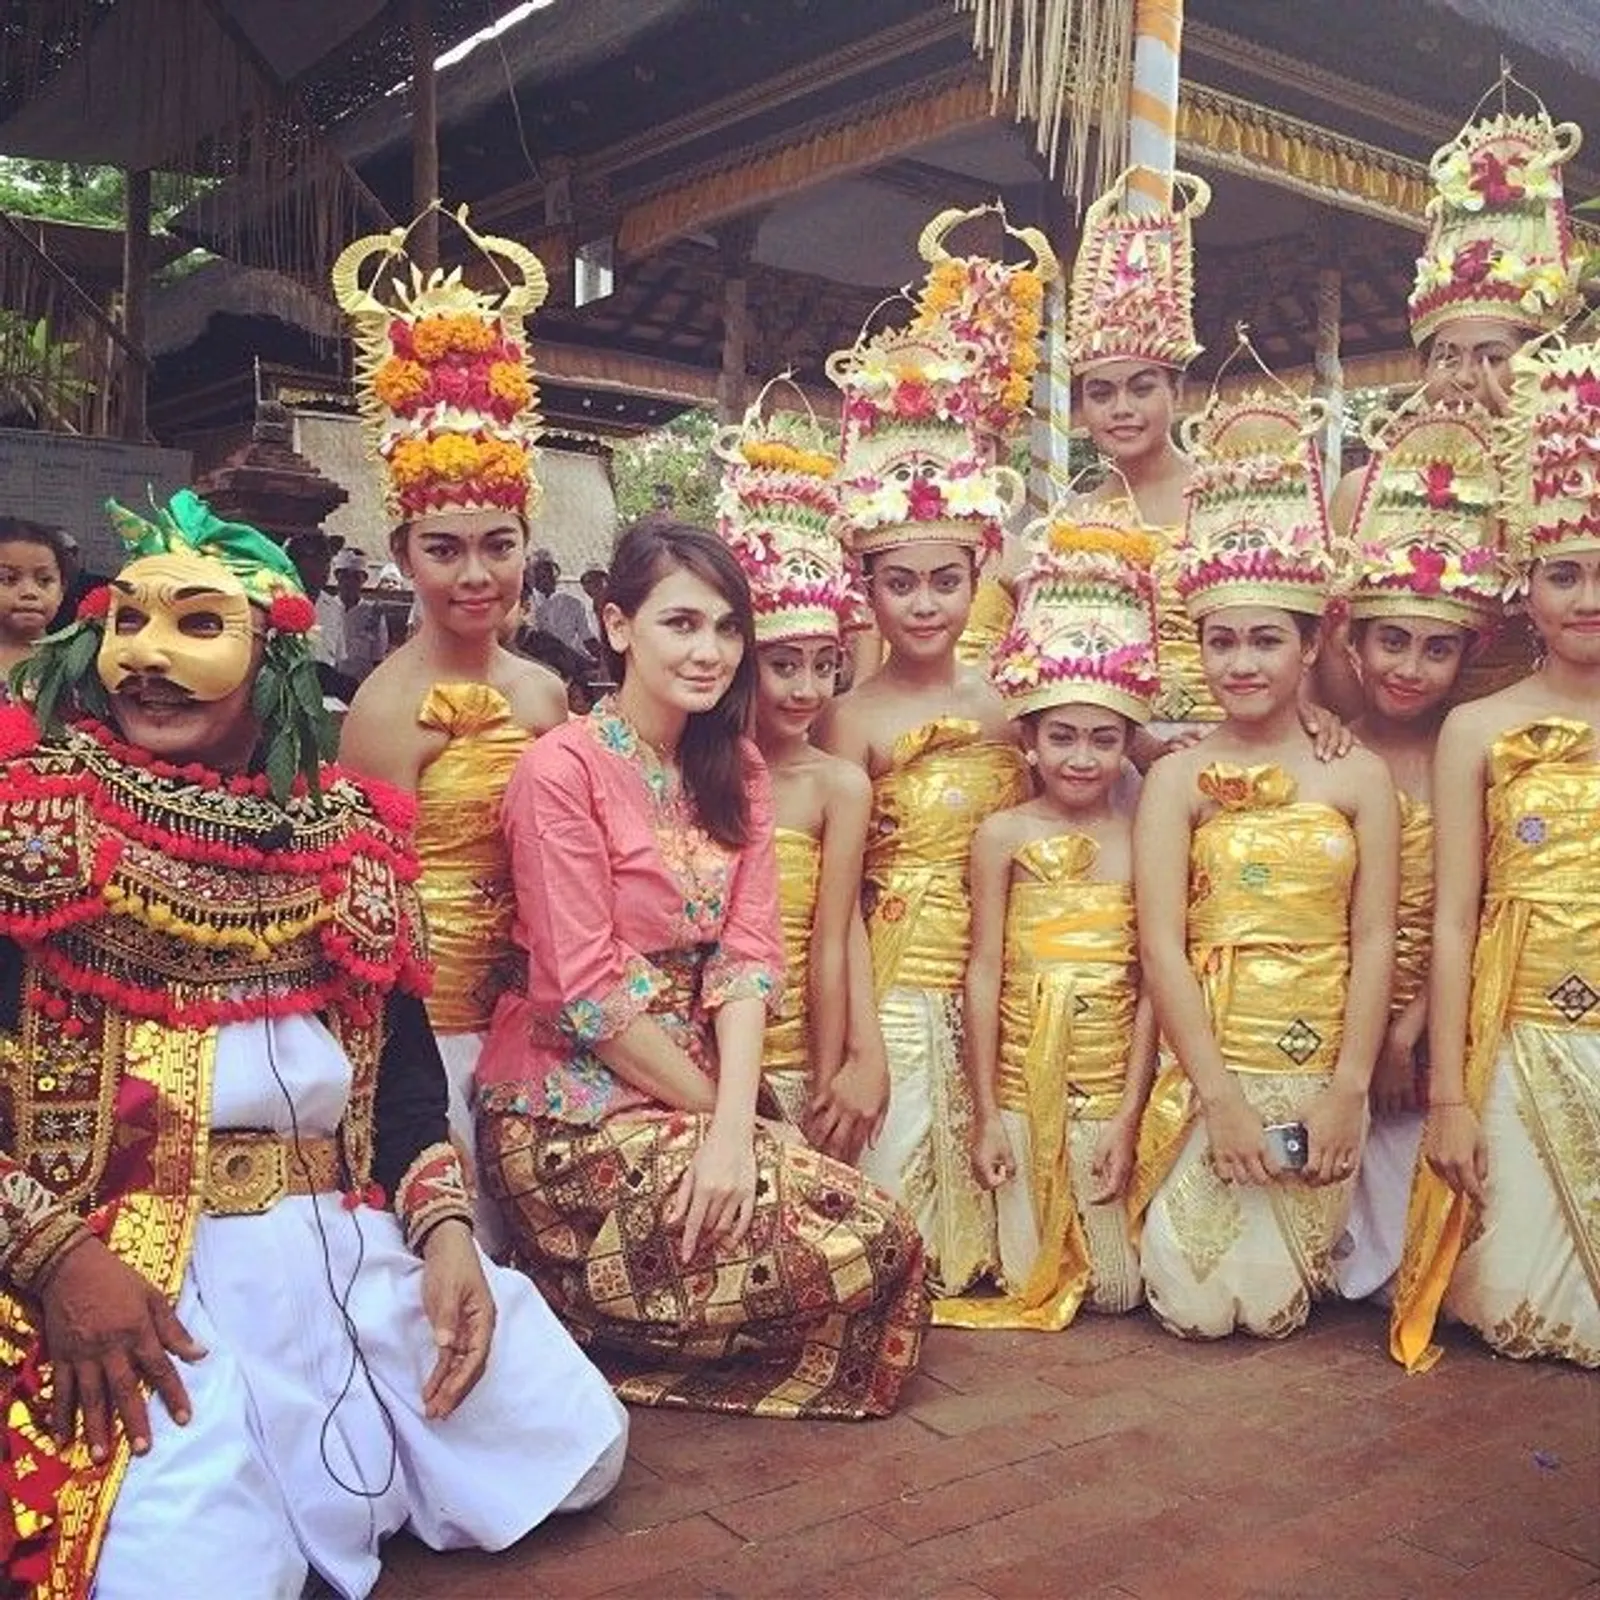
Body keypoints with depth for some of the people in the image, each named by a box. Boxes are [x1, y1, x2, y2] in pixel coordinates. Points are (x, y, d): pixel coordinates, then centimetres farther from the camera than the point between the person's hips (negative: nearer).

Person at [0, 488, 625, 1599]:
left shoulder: (347, 833, 8)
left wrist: (445, 1230, -3)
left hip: (350, 1248, 5)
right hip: (123, 1264, -4)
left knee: (579, 1448, 4)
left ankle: (300, 1464, 19)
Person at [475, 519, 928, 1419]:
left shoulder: (736, 770, 8)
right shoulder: (563, 768, -13)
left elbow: (750, 956, -2)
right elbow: (589, 992, -15)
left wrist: (735, 1123, -16)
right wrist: (718, 1115, -11)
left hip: (706, 1093, 7)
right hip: (574, 1102, -6)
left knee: (882, 1239, -11)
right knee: (862, 1245, -17)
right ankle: (572, 1318, 2)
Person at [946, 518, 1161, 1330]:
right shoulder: (1003, 834, -4)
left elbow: (1150, 983, -3)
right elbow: (983, 974, -4)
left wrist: (1130, 1114, -6)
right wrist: (985, 1113, -5)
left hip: (1112, 1084, 1)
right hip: (1022, 1083, -1)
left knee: (1117, 1287, 4)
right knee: (1029, 1274, 3)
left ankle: (1106, 1267, 38)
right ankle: (1038, 1280, 37)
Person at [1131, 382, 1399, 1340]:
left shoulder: (1360, 778, 1)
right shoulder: (1179, 777, -2)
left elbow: (1374, 946, -2)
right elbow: (1162, 945, -8)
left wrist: (1347, 1090, -10)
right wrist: (1219, 1092, -14)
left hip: (1322, 1072, 1)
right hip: (1208, 1067, 0)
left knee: (1274, 1306, -2)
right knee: (1197, 1306, -6)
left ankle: (1310, 1263, 31)